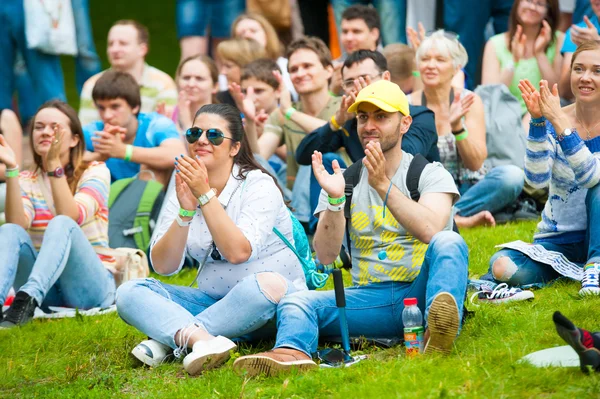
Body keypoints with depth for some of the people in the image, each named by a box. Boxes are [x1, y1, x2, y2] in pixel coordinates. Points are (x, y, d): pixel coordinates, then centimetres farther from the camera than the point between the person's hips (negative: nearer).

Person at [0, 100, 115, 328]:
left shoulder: (95, 172, 3)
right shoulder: (27, 181, 11)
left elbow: (70, 218, -17)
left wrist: (54, 164, -22)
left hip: (91, 285, -3)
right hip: (46, 292, 3)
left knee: (61, 225, -31)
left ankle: (25, 302, -55)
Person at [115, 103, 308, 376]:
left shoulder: (258, 185, -8)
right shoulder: (183, 190, 5)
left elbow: (237, 252, -23)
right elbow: (163, 266, -4)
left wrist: (205, 195, -24)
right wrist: (185, 212, -18)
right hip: (213, 300, 4)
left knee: (266, 284, -38)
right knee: (129, 293, -15)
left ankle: (169, 339, -30)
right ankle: (201, 339, -43)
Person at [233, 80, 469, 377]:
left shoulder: (430, 174, 5)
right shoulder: (346, 181, 12)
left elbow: (430, 231, -17)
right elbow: (326, 256, -1)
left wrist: (383, 185, -21)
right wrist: (335, 200, -16)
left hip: (418, 292, -3)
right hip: (370, 295, 3)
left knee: (448, 243, -31)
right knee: (295, 303, -20)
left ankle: (439, 331, -59)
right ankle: (292, 352, -57)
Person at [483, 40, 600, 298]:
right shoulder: (551, 121, -2)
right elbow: (537, 180, -17)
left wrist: (560, 122, -35)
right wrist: (538, 121, -28)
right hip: (557, 241, 1)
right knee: (503, 267, -28)